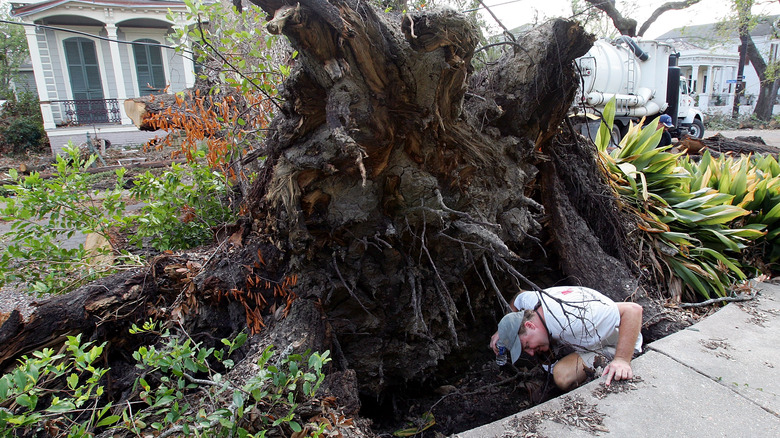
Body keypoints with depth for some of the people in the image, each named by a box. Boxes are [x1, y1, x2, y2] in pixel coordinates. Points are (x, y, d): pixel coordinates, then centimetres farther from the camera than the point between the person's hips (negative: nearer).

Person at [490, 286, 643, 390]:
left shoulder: (573, 317, -41)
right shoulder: (529, 300, -16)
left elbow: (633, 310, -38)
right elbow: (517, 300, 12)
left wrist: (622, 360, -43)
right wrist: (501, 331, 7)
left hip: (618, 346, -8)